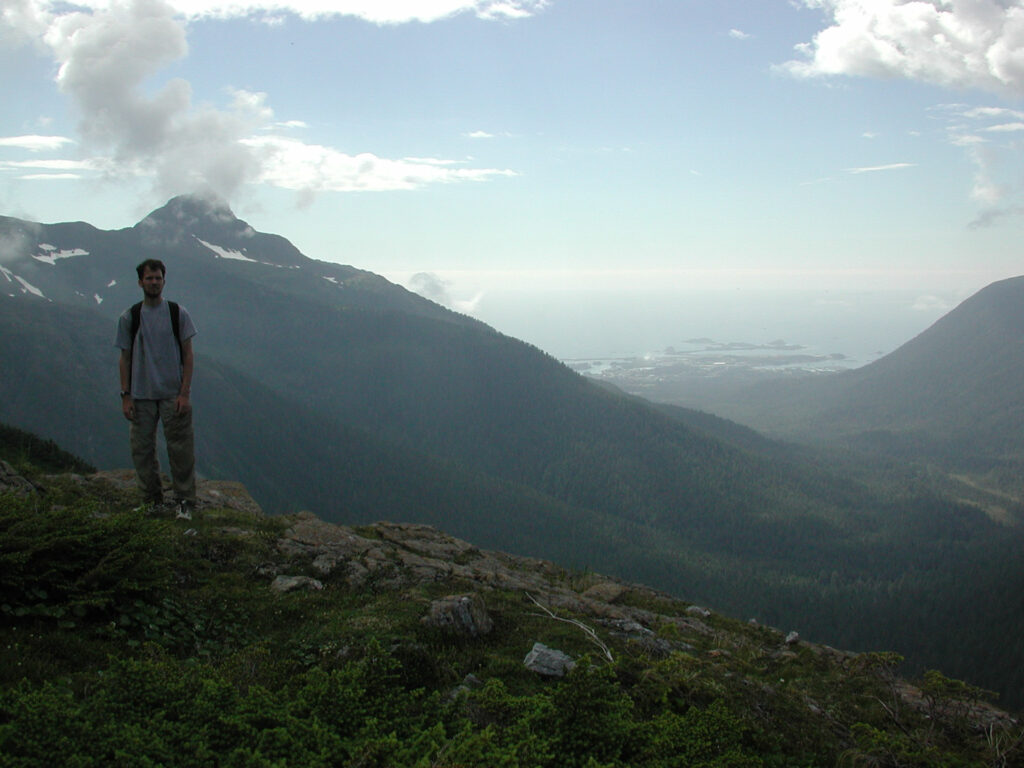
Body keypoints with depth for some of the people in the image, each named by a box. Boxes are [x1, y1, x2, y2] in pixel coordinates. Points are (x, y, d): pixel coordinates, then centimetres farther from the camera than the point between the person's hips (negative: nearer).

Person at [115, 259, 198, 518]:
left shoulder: (178, 313, 2)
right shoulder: (129, 318, 4)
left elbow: (188, 355, 2)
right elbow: (124, 358, 6)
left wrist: (184, 392, -6)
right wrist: (126, 396, 0)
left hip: (173, 394, -1)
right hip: (141, 395, 1)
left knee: (180, 449, -2)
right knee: (142, 449, 4)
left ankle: (184, 501, 8)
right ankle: (153, 500, 17)